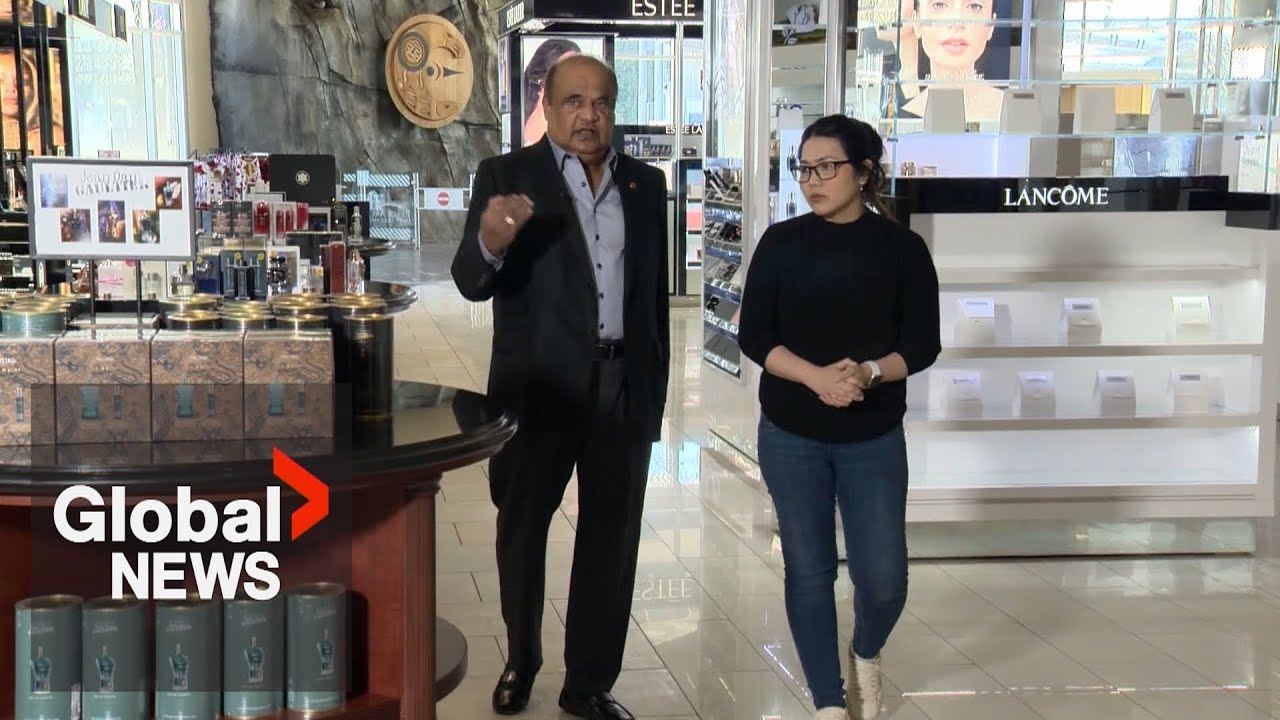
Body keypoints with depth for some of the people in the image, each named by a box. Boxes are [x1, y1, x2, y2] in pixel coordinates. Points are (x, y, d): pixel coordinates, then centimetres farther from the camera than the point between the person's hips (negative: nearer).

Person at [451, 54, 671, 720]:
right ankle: (520, 664, 34)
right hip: (540, 388, -3)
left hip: (625, 388, 3)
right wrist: (490, 242, -37)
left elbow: (656, 291, 11)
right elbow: (471, 283, -15)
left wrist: (657, 387, 9)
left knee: (611, 542, 9)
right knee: (522, 534, 13)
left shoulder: (646, 184, 7)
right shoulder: (506, 176, -5)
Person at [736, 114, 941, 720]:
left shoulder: (901, 248, -4)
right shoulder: (781, 243, -2)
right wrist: (816, 376, -21)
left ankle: (865, 655, 34)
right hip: (790, 436, 1)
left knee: (884, 578, 0)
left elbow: (922, 345, -4)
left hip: (874, 439, -1)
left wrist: (868, 372, -23)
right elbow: (753, 336, -5)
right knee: (807, 572, 6)